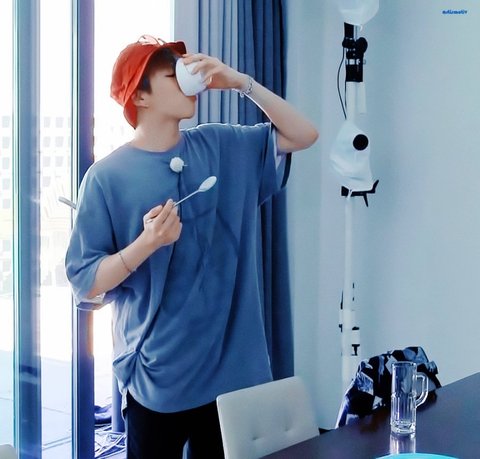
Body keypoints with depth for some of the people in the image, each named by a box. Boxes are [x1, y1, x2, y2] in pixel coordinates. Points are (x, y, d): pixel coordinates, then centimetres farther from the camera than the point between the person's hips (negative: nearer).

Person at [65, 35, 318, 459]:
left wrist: (241, 82, -5)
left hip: (233, 368, 4)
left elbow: (304, 135, 3)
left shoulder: (223, 148, 6)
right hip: (157, 378, -4)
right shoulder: (109, 177, -8)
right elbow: (85, 285, -8)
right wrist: (147, 243, -24)